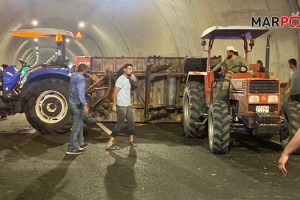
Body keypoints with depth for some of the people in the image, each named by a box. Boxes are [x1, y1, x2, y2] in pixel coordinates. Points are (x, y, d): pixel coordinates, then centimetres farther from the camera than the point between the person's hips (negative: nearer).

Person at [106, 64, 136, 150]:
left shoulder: (127, 80, 15)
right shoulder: (121, 79, -14)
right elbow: (115, 92, -18)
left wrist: (130, 104, 20)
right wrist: (114, 105, -23)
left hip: (128, 106, 9)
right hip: (121, 106, -9)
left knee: (131, 122, 15)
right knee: (119, 124, -7)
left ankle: (131, 140, 31)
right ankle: (109, 144, -4)